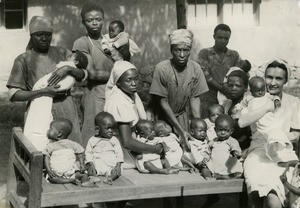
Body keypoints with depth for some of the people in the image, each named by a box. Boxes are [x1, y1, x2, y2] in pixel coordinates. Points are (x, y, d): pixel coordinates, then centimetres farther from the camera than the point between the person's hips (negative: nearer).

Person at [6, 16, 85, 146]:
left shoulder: (61, 53, 12)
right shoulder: (23, 60, 2)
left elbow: (83, 75, 12)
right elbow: (14, 94, -5)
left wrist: (68, 69, -10)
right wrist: (44, 92, -15)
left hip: (65, 109, 3)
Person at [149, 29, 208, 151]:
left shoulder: (195, 69, -13)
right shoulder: (162, 69, -23)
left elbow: (194, 98, -4)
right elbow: (163, 102, -19)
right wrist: (180, 130, -22)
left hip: (182, 114, 3)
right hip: (163, 116, -3)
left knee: (186, 145, -5)